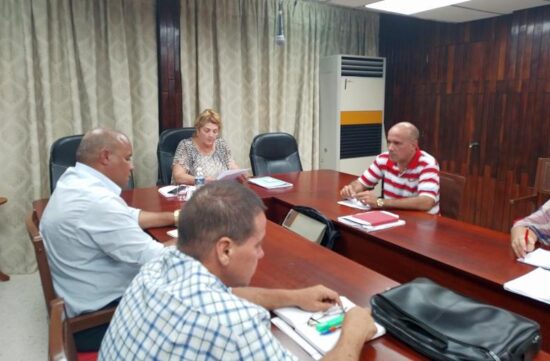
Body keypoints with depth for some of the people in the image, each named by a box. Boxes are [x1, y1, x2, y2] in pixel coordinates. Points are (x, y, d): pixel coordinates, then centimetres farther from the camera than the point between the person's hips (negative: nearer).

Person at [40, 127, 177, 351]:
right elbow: (154, 259, -28)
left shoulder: (74, 181, 2)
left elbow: (128, 217, 13)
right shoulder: (95, 200, -29)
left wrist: (172, 217, 5)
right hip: (97, 319, -9)